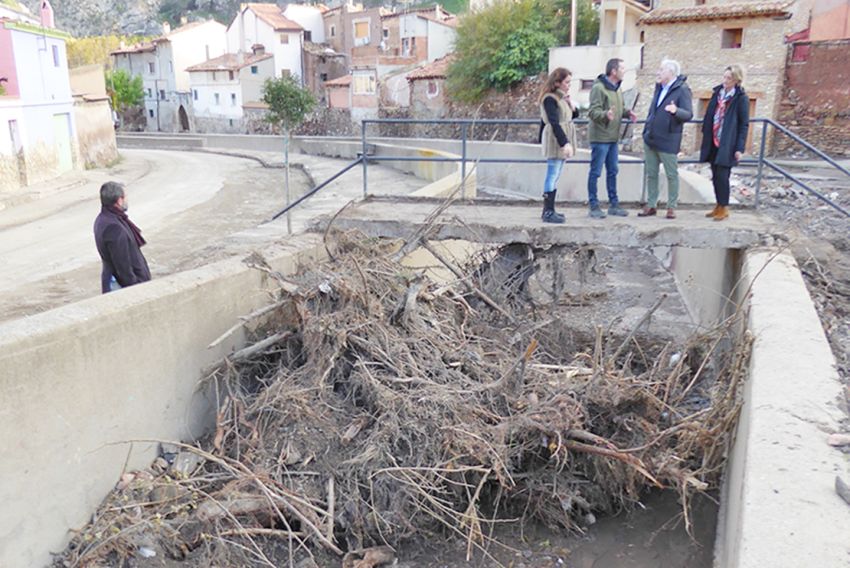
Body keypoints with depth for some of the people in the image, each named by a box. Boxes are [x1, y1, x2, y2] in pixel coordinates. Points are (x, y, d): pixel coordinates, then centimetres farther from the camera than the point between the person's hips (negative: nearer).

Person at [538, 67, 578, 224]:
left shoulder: (561, 98, 15)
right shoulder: (550, 99, -13)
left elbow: (574, 115, 19)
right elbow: (554, 123, -22)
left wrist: (570, 103, 1)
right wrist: (565, 143, -28)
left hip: (562, 140, 9)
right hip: (555, 140, -9)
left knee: (555, 177, 10)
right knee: (552, 176, -8)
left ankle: (549, 210, 15)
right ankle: (548, 212, -6)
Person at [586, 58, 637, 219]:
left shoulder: (617, 88, 14)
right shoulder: (598, 88, -14)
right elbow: (592, 111, -21)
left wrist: (627, 113, 3)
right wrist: (606, 115, -39)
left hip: (613, 137, 9)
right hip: (600, 137, -9)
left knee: (612, 171, 13)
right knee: (595, 172, -2)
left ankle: (614, 204, 22)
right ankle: (594, 206, 5)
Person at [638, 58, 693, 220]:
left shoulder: (682, 90, -10)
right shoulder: (659, 87, 13)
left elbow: (689, 114, -17)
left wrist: (676, 111, -37)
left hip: (668, 141, -7)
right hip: (650, 139, 7)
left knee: (671, 175, 2)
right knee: (651, 174, 10)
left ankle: (671, 207, 9)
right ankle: (651, 205, 18)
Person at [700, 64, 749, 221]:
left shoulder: (741, 98, -8)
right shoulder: (717, 92, 8)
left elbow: (744, 125, -8)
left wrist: (740, 148, -12)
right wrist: (706, 136, 12)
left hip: (727, 144, -6)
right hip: (713, 143, 6)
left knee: (722, 176, -5)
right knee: (715, 176, 10)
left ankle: (724, 207, 7)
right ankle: (718, 205, 21)